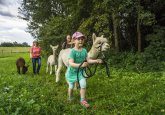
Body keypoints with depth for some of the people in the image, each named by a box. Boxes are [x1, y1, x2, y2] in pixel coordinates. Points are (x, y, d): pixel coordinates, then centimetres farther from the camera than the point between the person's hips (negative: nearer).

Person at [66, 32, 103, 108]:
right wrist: (81, 65, -48)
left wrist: (96, 61, -15)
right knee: (71, 86, 13)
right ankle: (70, 99, 41)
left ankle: (83, 100, 14)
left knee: (83, 85, -7)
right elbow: (71, 63, -34)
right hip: (72, 71, -4)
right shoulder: (73, 51, -25)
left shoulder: (84, 50, -7)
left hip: (81, 71, 4)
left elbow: (88, 60, -2)